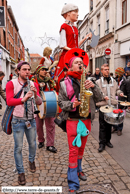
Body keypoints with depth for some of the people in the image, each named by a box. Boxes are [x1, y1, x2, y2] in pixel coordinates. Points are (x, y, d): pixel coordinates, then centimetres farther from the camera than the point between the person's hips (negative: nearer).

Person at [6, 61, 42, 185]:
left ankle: (31, 161, 44)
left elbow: (39, 102, -3)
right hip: (18, 120, -3)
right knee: (18, 147, 2)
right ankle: (20, 172, 20)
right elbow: (9, 101, -21)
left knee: (32, 144, 15)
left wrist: (36, 94, -24)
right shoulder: (11, 84, -7)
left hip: (31, 120, 4)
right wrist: (23, 99, -38)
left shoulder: (34, 85, 5)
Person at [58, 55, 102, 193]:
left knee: (81, 148, 19)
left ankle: (78, 170, 42)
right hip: (72, 120, -3)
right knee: (73, 150, -3)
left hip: (86, 119, 4)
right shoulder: (65, 83, -1)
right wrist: (72, 104, -19)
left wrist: (94, 87, -16)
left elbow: (98, 98, 1)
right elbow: (61, 102, 0)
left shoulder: (87, 81, 6)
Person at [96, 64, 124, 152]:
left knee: (110, 124, 13)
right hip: (103, 106, -4)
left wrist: (119, 92, 2)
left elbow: (117, 90, 23)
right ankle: (102, 143, 8)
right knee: (102, 126, -1)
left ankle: (108, 140, 28)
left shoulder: (113, 81, 12)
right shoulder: (98, 82, 0)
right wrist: (103, 96, -16)